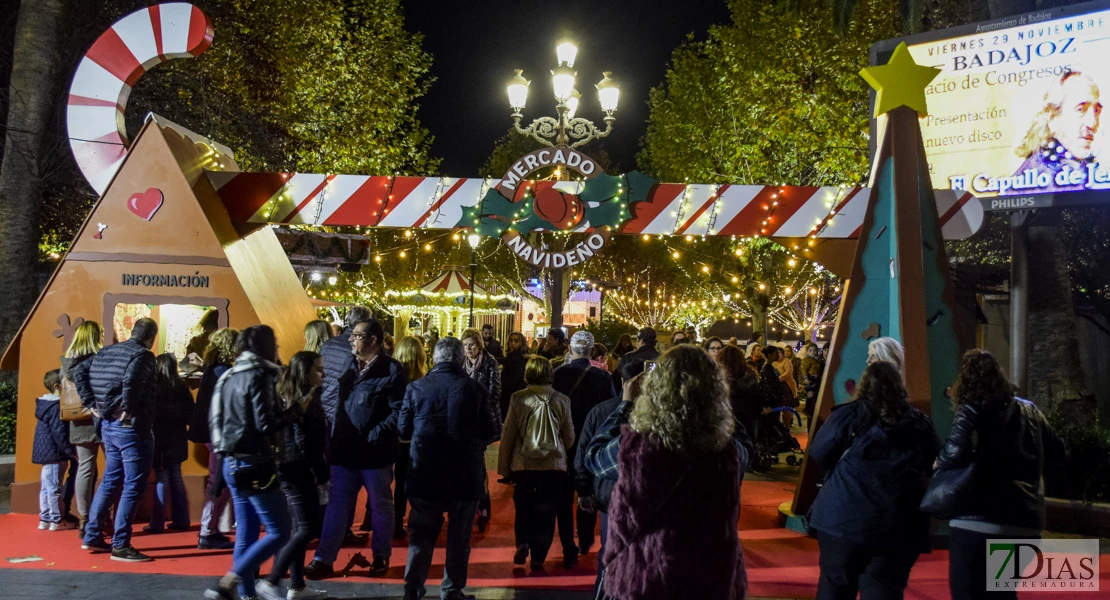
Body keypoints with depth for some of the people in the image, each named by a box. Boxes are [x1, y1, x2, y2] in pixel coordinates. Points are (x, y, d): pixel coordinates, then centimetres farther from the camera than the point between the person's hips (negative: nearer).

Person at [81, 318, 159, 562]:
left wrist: (96, 406, 14)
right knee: (133, 487, -2)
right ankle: (120, 547, 1)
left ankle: (92, 537, 27)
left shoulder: (104, 353, 12)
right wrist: (128, 412, -19)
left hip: (108, 425, 9)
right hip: (132, 428, -8)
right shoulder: (143, 355, -14)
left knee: (110, 481, 21)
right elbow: (131, 382, -29)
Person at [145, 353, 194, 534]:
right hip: (177, 439, 5)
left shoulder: (156, 387, -10)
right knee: (175, 478, 12)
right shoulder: (182, 386, 3)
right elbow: (190, 413, 2)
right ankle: (181, 520, 14)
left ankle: (158, 523, 2)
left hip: (161, 438, -5)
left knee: (162, 479, -2)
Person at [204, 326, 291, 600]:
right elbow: (266, 424, -20)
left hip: (232, 462, 9)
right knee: (278, 533, -4)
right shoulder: (260, 375, -12)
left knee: (245, 534, 13)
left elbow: (215, 420, 13)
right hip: (254, 463, -9)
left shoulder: (229, 376, 12)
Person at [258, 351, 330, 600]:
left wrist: (320, 474, 13)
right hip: (298, 471, -10)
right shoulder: (303, 402, -14)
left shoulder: (290, 399, 15)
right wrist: (322, 477, -13)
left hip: (294, 470, 10)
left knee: (300, 529, 12)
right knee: (307, 529, -6)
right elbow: (305, 444, -18)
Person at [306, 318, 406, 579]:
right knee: (336, 505, 10)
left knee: (380, 506, 11)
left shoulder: (392, 370, -12)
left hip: (374, 452, -5)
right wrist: (334, 438, 8)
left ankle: (381, 557, 27)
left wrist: (374, 436, -22)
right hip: (345, 449, 6)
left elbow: (399, 412, -17)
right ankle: (323, 560, 17)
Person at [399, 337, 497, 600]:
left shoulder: (417, 387, -4)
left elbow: (403, 429, 1)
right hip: (465, 473, -1)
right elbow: (490, 432, -3)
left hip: (425, 472, 1)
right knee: (459, 536, 12)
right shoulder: (476, 388, -6)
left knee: (422, 534, 14)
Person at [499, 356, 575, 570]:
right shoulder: (561, 400, -4)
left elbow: (508, 434, -4)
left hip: (524, 464, 0)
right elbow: (570, 436, 6)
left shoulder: (518, 398, -9)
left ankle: (523, 543, 4)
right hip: (554, 464, 1)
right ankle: (538, 556, 11)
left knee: (523, 508, 19)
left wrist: (503, 466, 6)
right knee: (546, 512, 10)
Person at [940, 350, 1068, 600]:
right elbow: (1059, 453, 22)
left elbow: (957, 453, -22)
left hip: (977, 521, -6)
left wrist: (940, 463, -2)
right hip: (1024, 522, 6)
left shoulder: (972, 410, -6)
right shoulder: (1030, 411, 12)